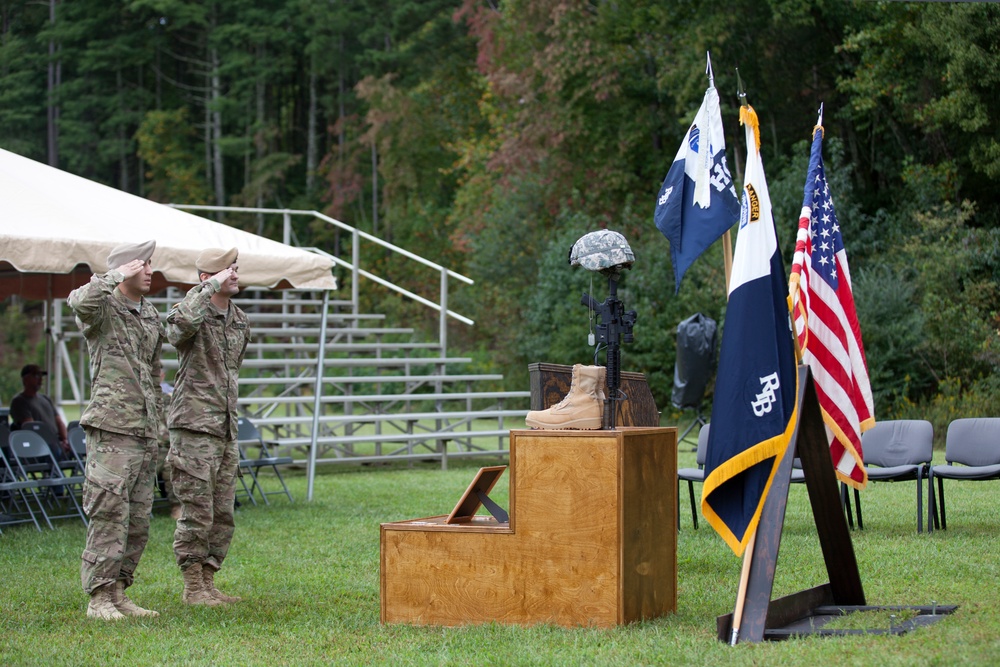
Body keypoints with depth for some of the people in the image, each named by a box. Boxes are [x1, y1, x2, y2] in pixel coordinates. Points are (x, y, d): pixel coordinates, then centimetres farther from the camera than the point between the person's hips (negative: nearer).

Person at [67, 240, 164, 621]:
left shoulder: (151, 316, 18)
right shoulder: (103, 309, -4)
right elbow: (81, 301, -31)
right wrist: (116, 276, -20)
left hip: (144, 433, 8)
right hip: (111, 431, -8)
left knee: (138, 522, 9)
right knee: (110, 516, -9)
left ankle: (118, 593, 16)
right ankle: (99, 598, -4)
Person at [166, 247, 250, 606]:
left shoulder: (240, 321, 15)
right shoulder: (193, 312, -9)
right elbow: (181, 324, -35)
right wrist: (212, 287, -26)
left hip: (226, 428, 8)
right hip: (194, 428, -8)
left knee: (223, 515, 10)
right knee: (197, 513, -5)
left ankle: (208, 582, 18)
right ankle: (193, 588, 3)